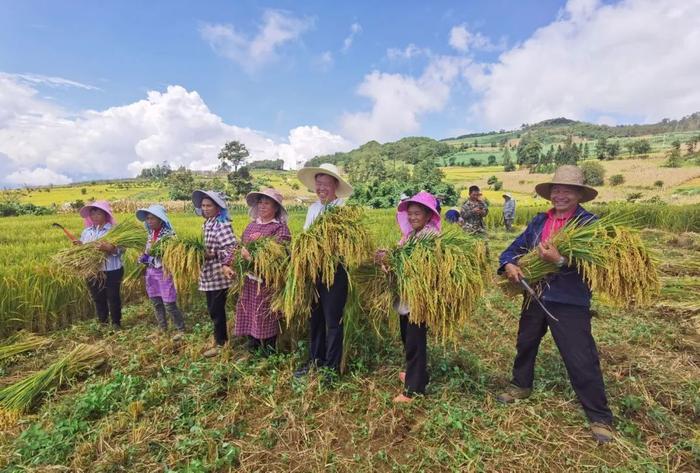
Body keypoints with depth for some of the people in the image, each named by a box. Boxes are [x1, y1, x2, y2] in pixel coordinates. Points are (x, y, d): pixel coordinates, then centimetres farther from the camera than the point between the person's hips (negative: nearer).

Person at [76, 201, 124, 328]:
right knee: (98, 298, 17)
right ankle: (102, 322, 34)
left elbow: (122, 249, -18)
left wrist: (110, 248, -36)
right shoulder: (87, 231, 7)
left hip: (112, 271, -5)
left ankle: (116, 323, 24)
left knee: (113, 298, 7)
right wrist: (79, 246, -11)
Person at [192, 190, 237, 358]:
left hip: (219, 274, -9)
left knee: (216, 309, 1)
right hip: (208, 274, 9)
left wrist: (211, 254, -29)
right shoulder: (206, 224, 13)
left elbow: (231, 247, -25)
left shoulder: (222, 224, -15)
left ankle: (220, 343, 17)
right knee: (212, 309, 17)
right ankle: (222, 337, 32)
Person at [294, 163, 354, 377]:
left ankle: (332, 366, 23)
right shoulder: (313, 208, 11)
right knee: (314, 318, 17)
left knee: (333, 320, 6)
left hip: (335, 270, -6)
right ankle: (315, 360, 35)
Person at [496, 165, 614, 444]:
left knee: (581, 359, 1)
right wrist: (509, 265, -13)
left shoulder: (589, 223, -11)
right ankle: (521, 385, 46)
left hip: (570, 301, -6)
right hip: (535, 295, 6)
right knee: (525, 344, 21)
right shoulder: (539, 221, 6)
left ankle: (600, 417, 22)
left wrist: (560, 260, -36)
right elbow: (516, 247, 7)